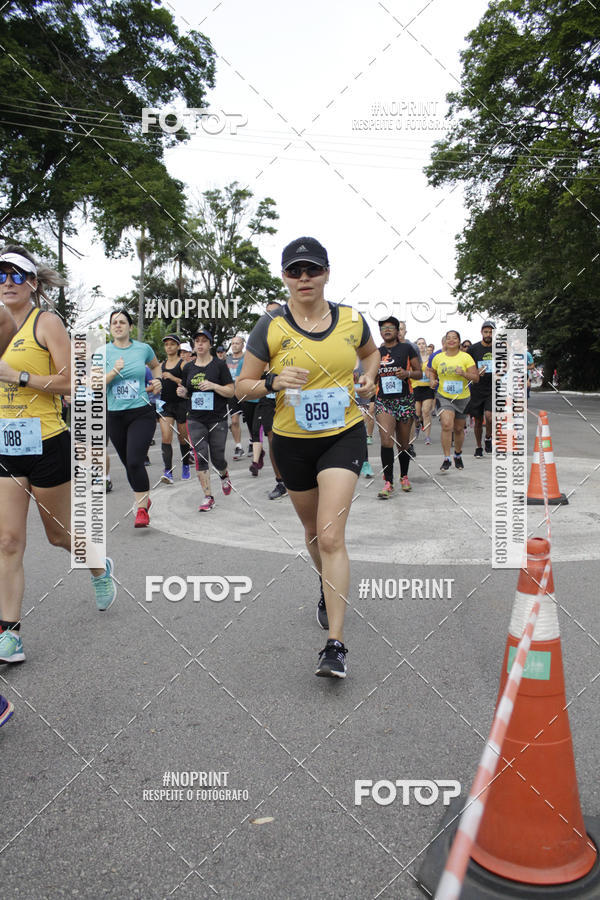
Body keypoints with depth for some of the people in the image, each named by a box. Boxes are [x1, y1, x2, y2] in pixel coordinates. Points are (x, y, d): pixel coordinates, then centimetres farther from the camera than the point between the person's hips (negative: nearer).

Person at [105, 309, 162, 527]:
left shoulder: (143, 348, 3)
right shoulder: (103, 352, 1)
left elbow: (155, 365, 25)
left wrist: (157, 380, 7)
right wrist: (113, 372, -20)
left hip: (142, 413, -2)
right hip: (115, 416, 2)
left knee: (135, 461, -17)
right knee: (128, 464, 12)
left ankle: (141, 509, -6)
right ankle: (145, 498, 35)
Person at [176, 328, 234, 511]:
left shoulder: (219, 365, -2)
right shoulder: (188, 368, 9)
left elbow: (231, 392, -4)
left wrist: (213, 386, -20)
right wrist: (182, 392, -3)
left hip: (217, 419, -2)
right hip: (195, 420, 3)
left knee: (217, 458, 3)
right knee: (200, 457, -8)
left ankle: (224, 475, 38)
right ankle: (208, 496, 0)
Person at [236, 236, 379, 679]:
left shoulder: (351, 319, 0)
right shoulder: (271, 327, -6)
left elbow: (371, 352, 21)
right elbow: (243, 385, -2)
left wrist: (368, 378, 0)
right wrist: (274, 382, -21)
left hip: (344, 435, -1)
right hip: (292, 441, 1)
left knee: (331, 536, -14)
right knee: (314, 531, 18)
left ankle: (335, 644, -9)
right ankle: (329, 587, 51)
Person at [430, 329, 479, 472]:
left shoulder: (466, 357, -4)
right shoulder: (438, 357, 2)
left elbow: (476, 377, -7)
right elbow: (433, 372, 19)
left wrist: (463, 373, -25)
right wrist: (432, 380, -2)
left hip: (462, 398, 0)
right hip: (444, 396, 0)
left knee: (459, 428, 12)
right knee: (447, 425, -21)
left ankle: (458, 455, 38)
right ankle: (447, 459, -14)